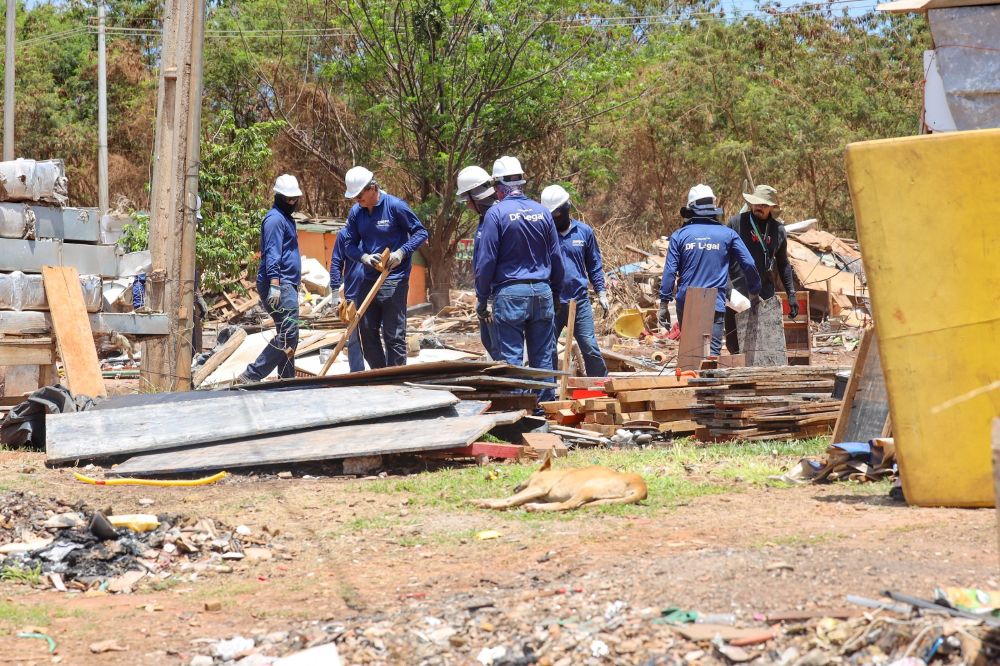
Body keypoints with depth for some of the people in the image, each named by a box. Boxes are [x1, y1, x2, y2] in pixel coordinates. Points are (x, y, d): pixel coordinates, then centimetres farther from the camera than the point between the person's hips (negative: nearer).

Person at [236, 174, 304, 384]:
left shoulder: (285, 218, 21)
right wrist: (274, 285, -27)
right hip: (279, 285, -11)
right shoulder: (275, 219, -10)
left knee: (288, 336, 11)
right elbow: (272, 255, -19)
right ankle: (250, 376, -18)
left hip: (287, 285, 11)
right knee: (288, 335, -16)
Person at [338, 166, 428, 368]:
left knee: (394, 335, -3)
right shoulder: (356, 212, 4)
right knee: (367, 332, 11)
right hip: (368, 280, 6)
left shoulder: (395, 206, -11)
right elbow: (349, 245, 7)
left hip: (394, 281, -6)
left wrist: (401, 253, -20)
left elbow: (420, 232, -6)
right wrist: (364, 257, -14)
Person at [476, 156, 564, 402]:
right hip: (542, 291, 4)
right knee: (543, 357, 9)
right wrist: (555, 293, 21)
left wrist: (481, 299, -1)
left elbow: (487, 261, -8)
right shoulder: (542, 212, 7)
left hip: (510, 293, -4)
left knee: (511, 358, -1)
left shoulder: (496, 213, -6)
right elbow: (556, 259, 12)